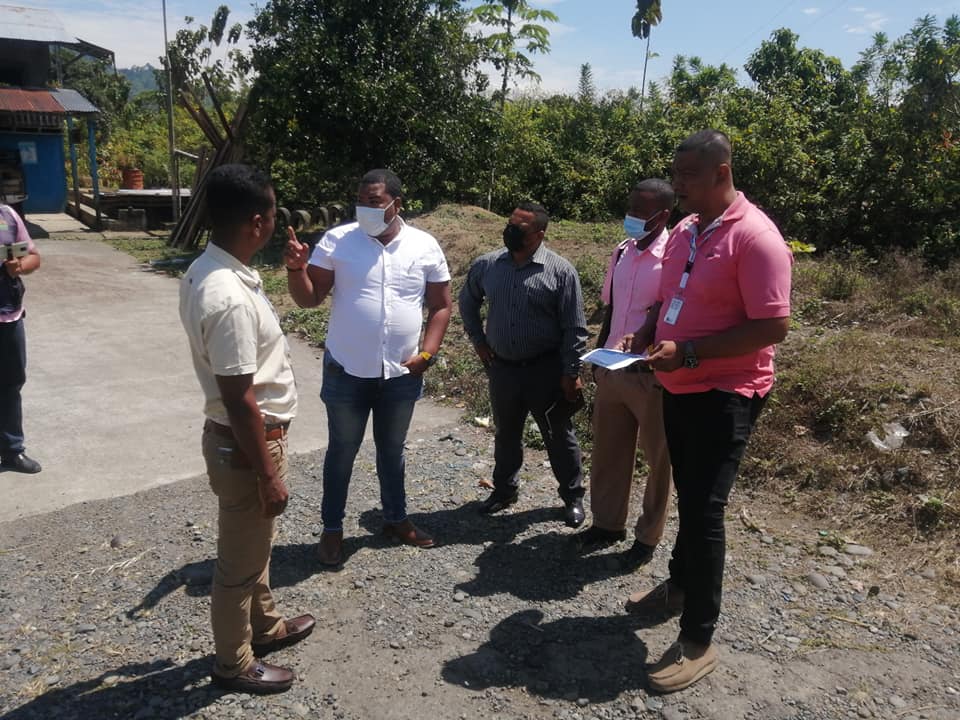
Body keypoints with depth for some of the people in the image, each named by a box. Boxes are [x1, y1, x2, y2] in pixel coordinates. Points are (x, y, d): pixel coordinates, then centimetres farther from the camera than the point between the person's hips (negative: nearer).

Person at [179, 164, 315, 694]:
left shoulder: (205, 270, 1)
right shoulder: (229, 298, -30)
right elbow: (239, 401, -26)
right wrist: (269, 475, -18)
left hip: (245, 437, 9)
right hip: (245, 445, -9)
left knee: (255, 546, 27)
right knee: (240, 560, 11)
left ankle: (264, 627, 48)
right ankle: (234, 663, 33)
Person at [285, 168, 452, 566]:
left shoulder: (425, 246, -3)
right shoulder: (336, 240, -8)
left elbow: (441, 306, 3)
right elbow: (309, 299, -8)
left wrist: (427, 353, -8)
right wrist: (296, 268, -27)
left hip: (401, 373, 2)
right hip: (347, 371, -1)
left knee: (391, 450, 19)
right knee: (341, 452, 12)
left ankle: (396, 519, 38)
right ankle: (332, 528, 30)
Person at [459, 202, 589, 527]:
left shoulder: (560, 270, -12)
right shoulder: (486, 265, 0)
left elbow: (574, 328, -10)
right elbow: (467, 302, 18)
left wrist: (570, 373, -12)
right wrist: (477, 340, 11)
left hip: (546, 369, -4)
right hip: (502, 367, 4)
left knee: (559, 436, 9)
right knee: (506, 434, 19)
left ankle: (573, 496, 26)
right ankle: (504, 489, 38)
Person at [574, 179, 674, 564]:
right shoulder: (621, 252, 7)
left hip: (652, 375, -7)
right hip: (611, 370, 7)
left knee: (657, 459, 11)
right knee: (608, 451, 17)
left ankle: (648, 535, 27)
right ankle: (607, 523, 34)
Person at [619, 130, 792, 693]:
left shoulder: (756, 237, -18)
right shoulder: (684, 231, 8)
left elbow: (774, 327, -22)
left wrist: (688, 352, -25)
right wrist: (644, 336, 0)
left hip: (725, 395, -8)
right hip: (680, 388, 8)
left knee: (705, 511, -5)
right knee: (689, 500, 22)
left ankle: (699, 642, 9)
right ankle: (680, 586, 41)